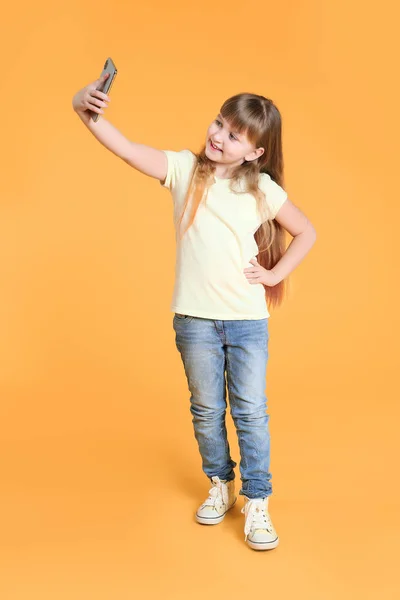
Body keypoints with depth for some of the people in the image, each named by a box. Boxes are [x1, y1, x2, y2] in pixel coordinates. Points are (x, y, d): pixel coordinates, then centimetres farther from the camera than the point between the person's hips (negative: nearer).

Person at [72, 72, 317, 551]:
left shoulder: (263, 190, -3)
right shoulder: (184, 169, -4)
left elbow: (306, 232, 10)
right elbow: (127, 149, -17)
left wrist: (274, 274, 0)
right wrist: (87, 113, -32)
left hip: (248, 319, 0)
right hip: (195, 319, 1)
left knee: (251, 412, 6)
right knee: (206, 410, 15)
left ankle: (256, 501, 20)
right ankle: (220, 485, 36)